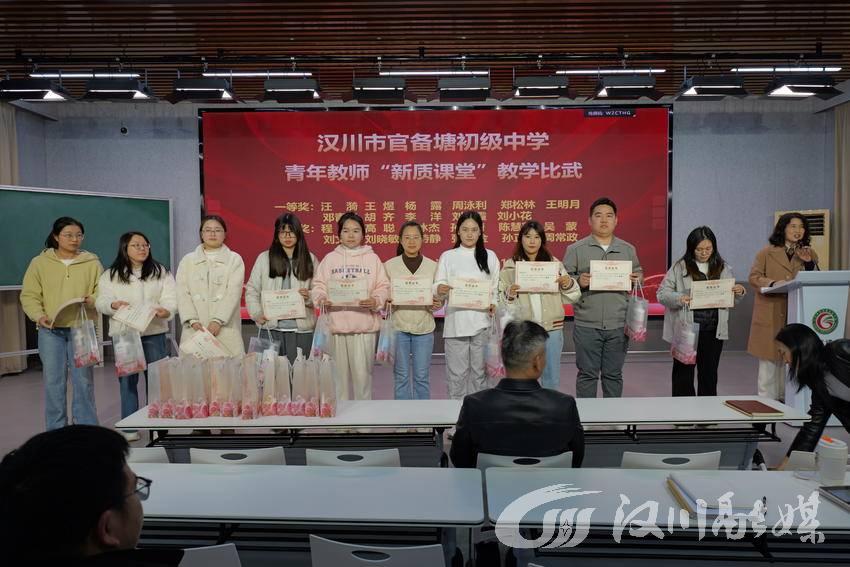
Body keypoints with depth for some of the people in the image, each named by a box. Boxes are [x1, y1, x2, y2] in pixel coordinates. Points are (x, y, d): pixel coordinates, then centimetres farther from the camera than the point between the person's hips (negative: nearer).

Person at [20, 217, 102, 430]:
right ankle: (56, 432, 16)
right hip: (51, 330, 0)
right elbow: (29, 295, 5)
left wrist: (92, 300, -17)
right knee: (53, 381, 4)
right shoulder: (40, 262, 6)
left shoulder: (92, 262, 6)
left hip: (82, 328, 0)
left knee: (84, 380, 3)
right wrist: (38, 316, -12)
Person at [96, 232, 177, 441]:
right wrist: (113, 305, -18)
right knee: (127, 380, 4)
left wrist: (166, 310, -21)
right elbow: (101, 301, 4)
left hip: (154, 332, 0)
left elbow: (171, 298, 1)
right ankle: (129, 427, 13)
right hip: (123, 333, 0)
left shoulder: (161, 272, 9)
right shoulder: (110, 275, 8)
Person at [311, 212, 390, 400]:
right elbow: (318, 285, 8)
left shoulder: (372, 258, 6)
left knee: (362, 374, 0)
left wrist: (375, 301, -17)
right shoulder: (330, 258, 10)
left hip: (365, 326, -1)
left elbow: (383, 287, 2)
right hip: (337, 323, 1)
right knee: (340, 374, 8)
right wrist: (321, 298, -13)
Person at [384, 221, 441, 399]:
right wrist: (386, 301, -17)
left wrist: (438, 304, -12)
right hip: (398, 326, -1)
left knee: (422, 376, 6)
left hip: (424, 327, 1)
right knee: (401, 376, 6)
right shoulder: (389, 265, 3)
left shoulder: (432, 266, 6)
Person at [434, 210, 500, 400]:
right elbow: (438, 287, 1)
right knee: (456, 372, 1)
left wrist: (494, 304, -9)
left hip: (482, 321, 1)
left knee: (480, 370, 7)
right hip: (456, 322, -1)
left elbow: (496, 287, 10)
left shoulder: (490, 256, 10)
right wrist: (440, 290, -22)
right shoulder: (447, 256, 7)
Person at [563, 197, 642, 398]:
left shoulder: (628, 250, 12)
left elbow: (639, 273, 20)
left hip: (619, 325, 3)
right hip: (587, 325, -2)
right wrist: (578, 282, -18)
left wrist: (636, 279, -2)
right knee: (587, 374, 4)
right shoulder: (575, 249, 2)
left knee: (614, 374, 10)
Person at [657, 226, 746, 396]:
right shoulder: (679, 268, -4)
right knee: (684, 373, 7)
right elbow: (662, 293, -6)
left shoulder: (723, 268, 8)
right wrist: (679, 298, -24)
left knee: (709, 373, 12)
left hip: (713, 331, 3)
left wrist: (739, 292, -7)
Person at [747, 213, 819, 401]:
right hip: (771, 314, -3)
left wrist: (809, 263, -6)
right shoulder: (767, 252, 4)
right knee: (769, 358, -1)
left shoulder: (810, 254, 15)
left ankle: (787, 398, 15)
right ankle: (766, 400, 6)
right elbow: (753, 277, -3)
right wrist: (772, 283, -20)